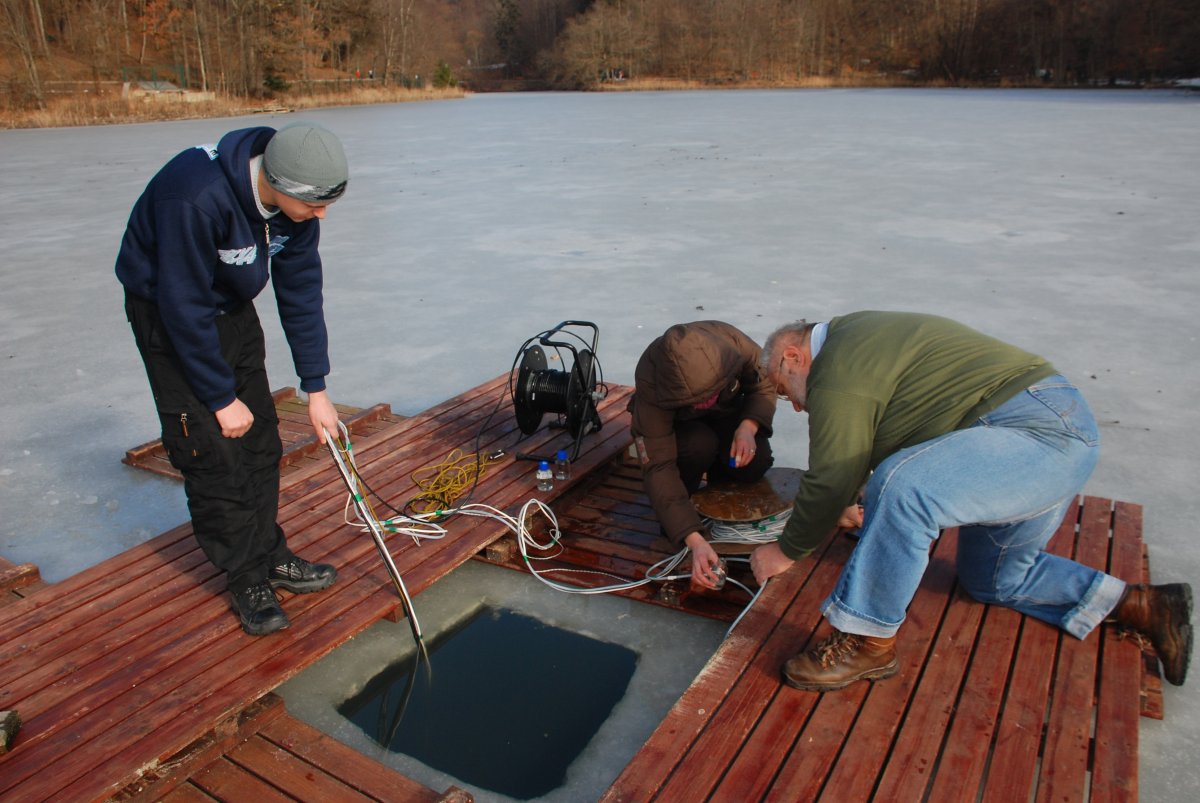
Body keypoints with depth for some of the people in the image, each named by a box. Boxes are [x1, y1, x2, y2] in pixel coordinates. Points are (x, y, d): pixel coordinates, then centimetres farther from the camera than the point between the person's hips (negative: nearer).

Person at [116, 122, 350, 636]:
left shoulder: (294, 199, -15)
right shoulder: (196, 198, -36)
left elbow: (301, 290, -7)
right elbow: (184, 306, -28)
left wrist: (316, 388, -6)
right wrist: (221, 398, -20)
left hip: (232, 306, 6)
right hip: (168, 312, -6)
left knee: (260, 443, 8)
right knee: (212, 455, -6)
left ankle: (269, 557, 24)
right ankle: (248, 581, 9)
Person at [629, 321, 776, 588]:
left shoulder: (730, 341, -34)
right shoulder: (650, 387, -39)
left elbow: (765, 385, -13)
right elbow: (658, 468, -39)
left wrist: (748, 426, -33)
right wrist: (694, 539, -47)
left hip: (727, 411, 3)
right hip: (676, 423, -2)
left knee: (755, 461, -26)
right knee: (699, 445, -36)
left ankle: (720, 486, 8)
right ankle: (675, 513, -8)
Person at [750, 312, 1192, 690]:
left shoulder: (837, 374, -15)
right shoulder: (855, 337, 16)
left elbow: (829, 482, -13)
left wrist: (787, 551, 1)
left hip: (1040, 433, -11)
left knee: (902, 487, -32)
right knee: (993, 581, 22)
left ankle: (870, 643, -18)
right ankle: (1146, 606, 23)